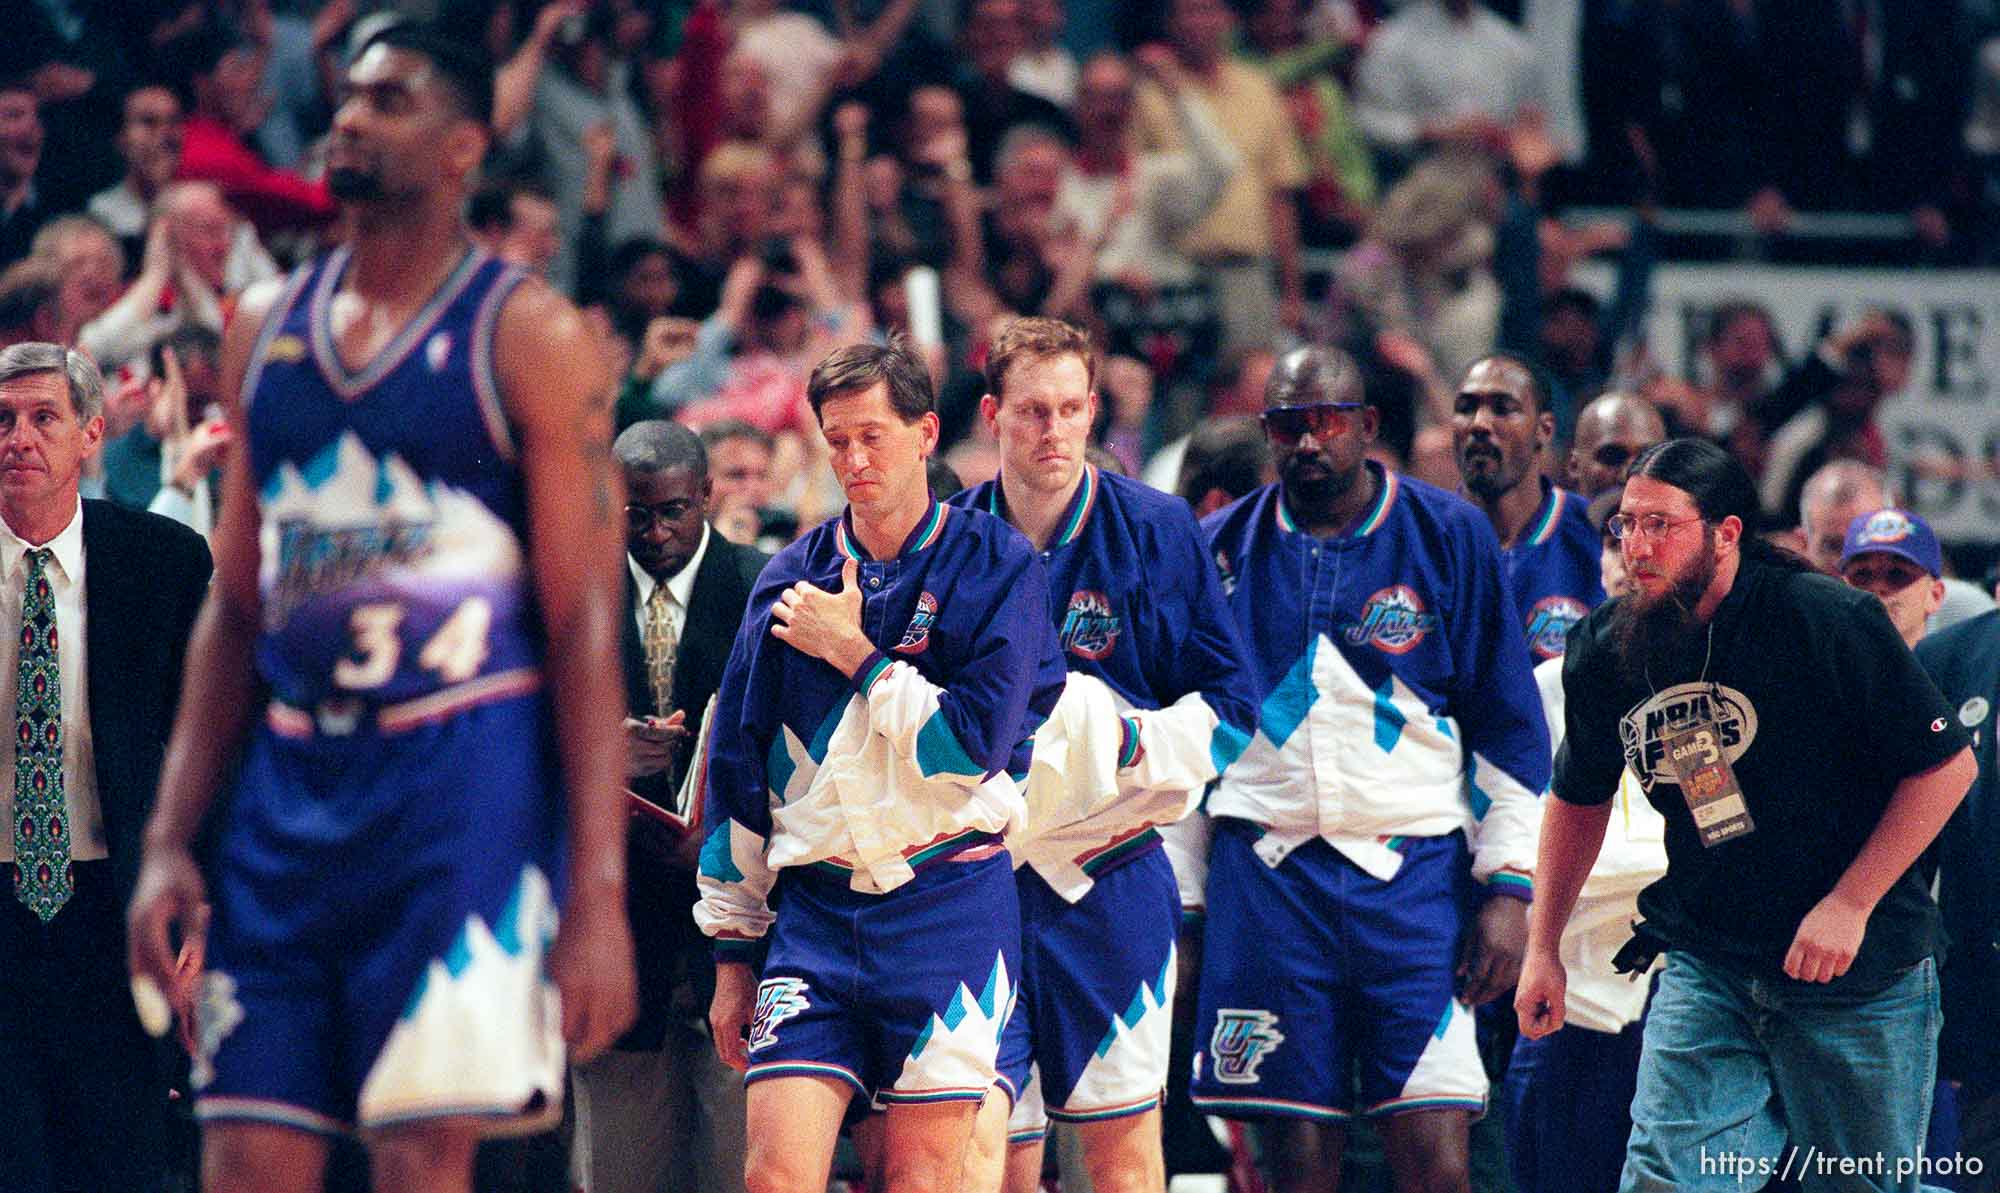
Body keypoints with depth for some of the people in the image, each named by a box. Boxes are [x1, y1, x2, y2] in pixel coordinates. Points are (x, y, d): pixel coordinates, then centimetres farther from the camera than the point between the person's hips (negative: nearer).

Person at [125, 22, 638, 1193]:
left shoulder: (529, 336, -3)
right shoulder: (266, 328, 14)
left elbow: (587, 625, -7)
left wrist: (598, 891, -14)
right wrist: (170, 837, 8)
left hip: (465, 780, -5)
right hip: (293, 778, 5)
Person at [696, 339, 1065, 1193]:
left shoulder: (995, 568, 0)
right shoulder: (793, 580, 9)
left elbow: (977, 742, -11)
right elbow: (736, 770, 12)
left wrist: (855, 654, -8)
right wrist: (733, 949, 10)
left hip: (947, 910, -2)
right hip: (814, 913, 3)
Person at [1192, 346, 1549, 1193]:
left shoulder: (1450, 537, 4)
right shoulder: (1225, 548, 9)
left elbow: (1510, 730, 6)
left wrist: (1510, 885, -2)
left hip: (1415, 875, -1)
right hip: (1268, 870, 2)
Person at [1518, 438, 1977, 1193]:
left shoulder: (1827, 622, -15)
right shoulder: (1603, 650, -1)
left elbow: (1947, 765, -9)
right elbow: (1579, 798, 18)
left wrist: (1848, 906, -14)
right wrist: (1542, 948, 16)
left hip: (1859, 970, -3)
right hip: (1705, 969, 3)